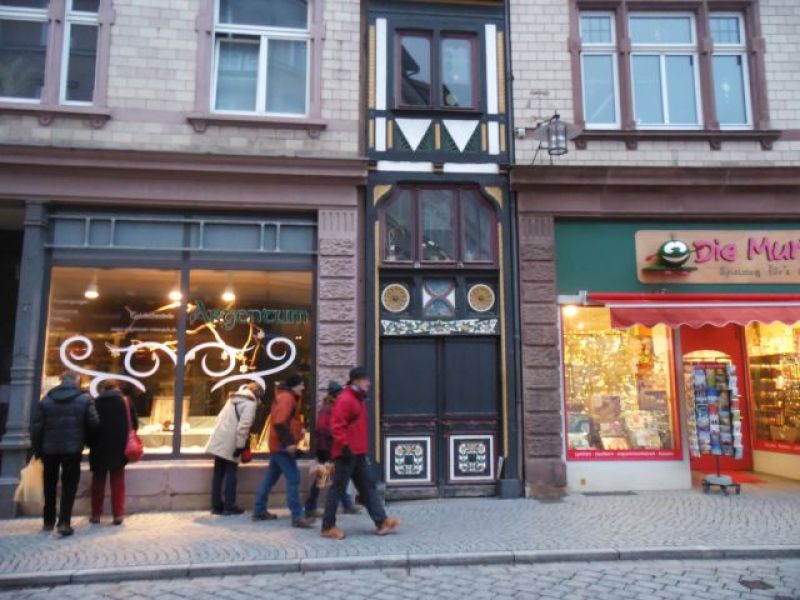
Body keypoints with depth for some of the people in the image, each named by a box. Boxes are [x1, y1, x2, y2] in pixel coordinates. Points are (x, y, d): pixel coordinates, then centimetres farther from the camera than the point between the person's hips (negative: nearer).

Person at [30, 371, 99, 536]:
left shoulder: (46, 399, 3)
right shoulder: (85, 399, -4)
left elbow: (36, 427, 1)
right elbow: (94, 423, -6)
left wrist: (38, 450, 8)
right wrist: (84, 439, 13)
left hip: (50, 449, 3)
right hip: (72, 449, -3)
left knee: (50, 485, 17)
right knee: (69, 485, 3)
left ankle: (48, 521, 24)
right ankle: (64, 523, -6)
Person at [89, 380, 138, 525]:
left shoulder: (95, 403, -1)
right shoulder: (126, 402, -1)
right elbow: (135, 424, -1)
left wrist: (91, 443, 13)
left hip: (99, 449, 0)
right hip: (119, 449, 0)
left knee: (98, 482, 13)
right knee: (118, 482, 8)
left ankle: (96, 514, 16)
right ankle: (118, 514, 3)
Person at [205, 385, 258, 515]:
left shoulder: (233, 398, 17)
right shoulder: (250, 403, -8)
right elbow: (244, 425, -18)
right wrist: (240, 445, -16)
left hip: (219, 439, 7)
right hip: (230, 442, -7)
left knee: (218, 472, 11)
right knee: (230, 473, 2)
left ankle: (216, 505, 17)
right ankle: (229, 507, 5)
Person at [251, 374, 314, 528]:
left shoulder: (285, 397, 18)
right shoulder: (287, 398, -15)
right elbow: (279, 423, -25)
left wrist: (299, 429, 11)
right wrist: (289, 442, -25)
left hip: (278, 445, 11)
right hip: (283, 446, -11)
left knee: (270, 478, 16)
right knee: (293, 479, -11)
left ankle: (259, 511, 23)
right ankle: (297, 516, -11)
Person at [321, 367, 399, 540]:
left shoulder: (359, 400, 17)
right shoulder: (345, 400, -14)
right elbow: (336, 425, -22)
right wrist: (344, 445, -26)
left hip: (359, 454, 10)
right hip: (347, 453, -10)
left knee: (368, 486, 7)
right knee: (338, 488, -1)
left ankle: (381, 522, 9)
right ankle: (328, 526, 8)